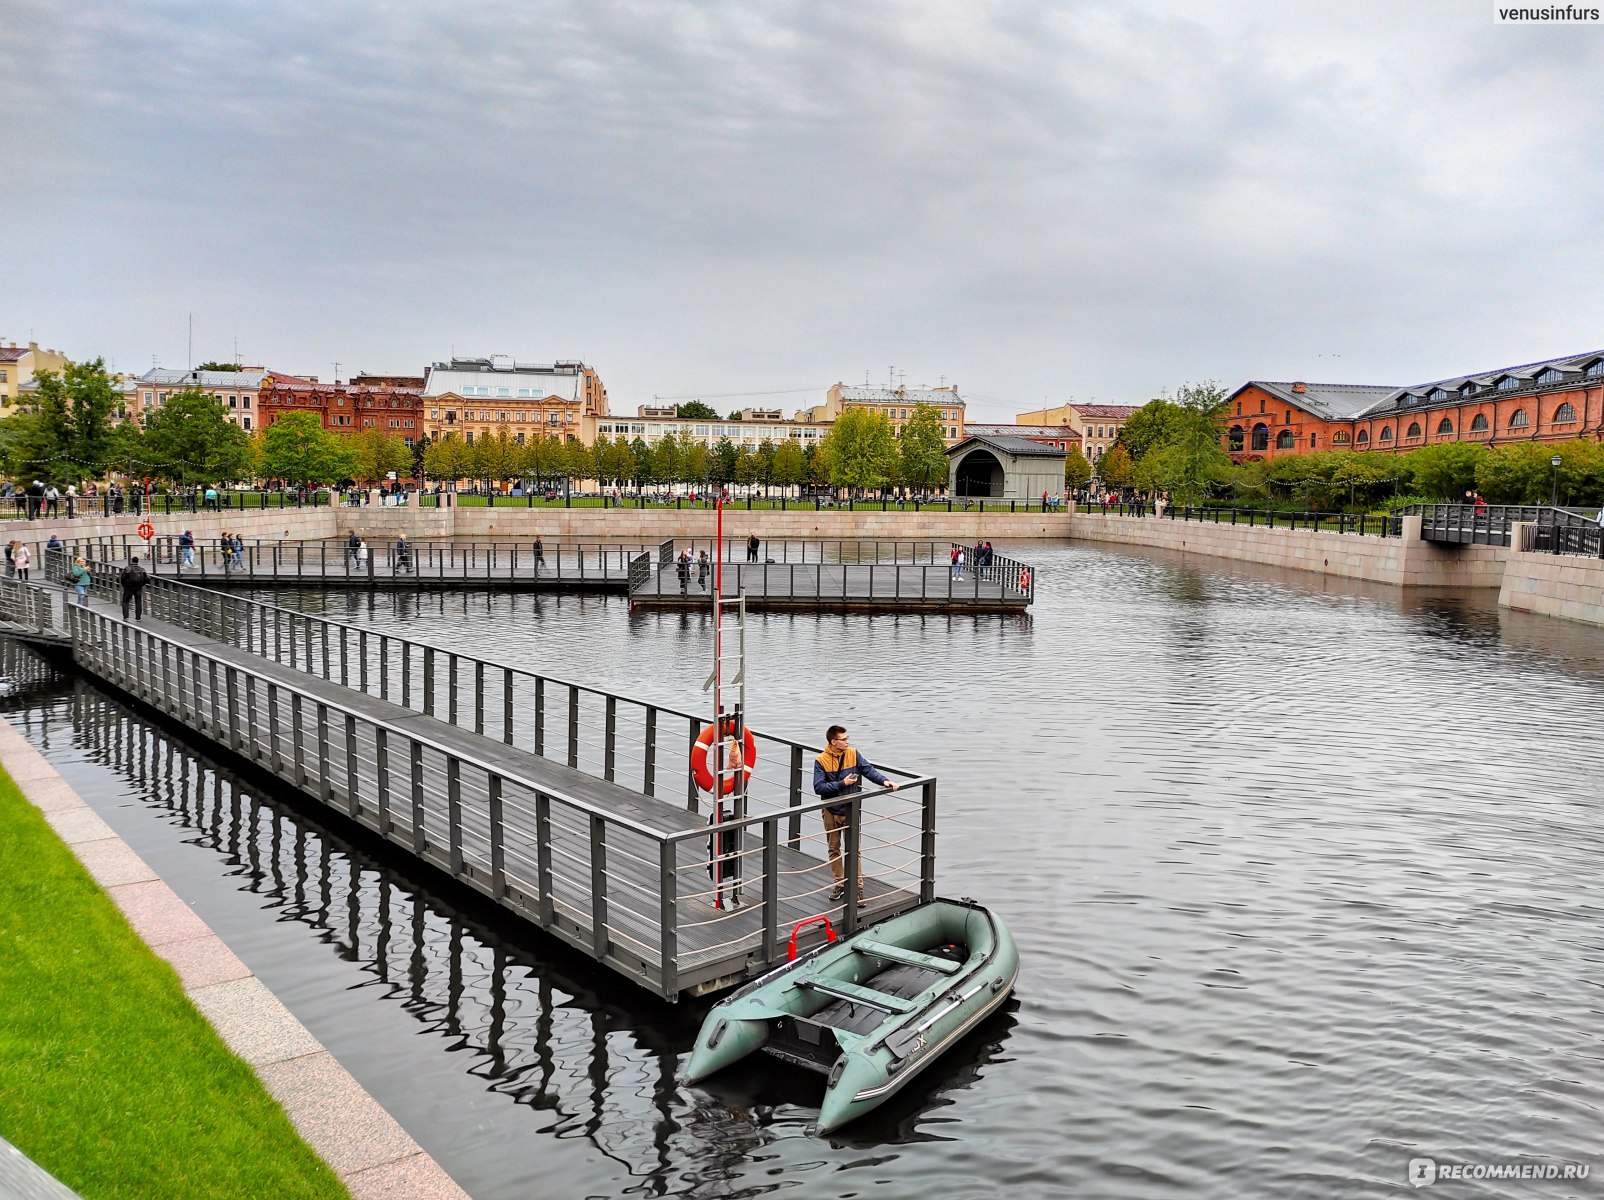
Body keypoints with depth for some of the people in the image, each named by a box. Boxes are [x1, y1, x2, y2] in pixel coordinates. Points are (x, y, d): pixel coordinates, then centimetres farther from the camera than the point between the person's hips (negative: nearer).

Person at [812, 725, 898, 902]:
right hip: (831, 811, -1)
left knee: (855, 849, 1)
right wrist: (842, 783, -23)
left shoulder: (853, 754, -5)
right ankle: (839, 884, 26)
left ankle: (857, 886, 7)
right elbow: (818, 787, -19)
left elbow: (868, 769, -7)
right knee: (834, 849, 12)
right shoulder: (821, 760, -13)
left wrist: (884, 781, -23)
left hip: (850, 810, 1)